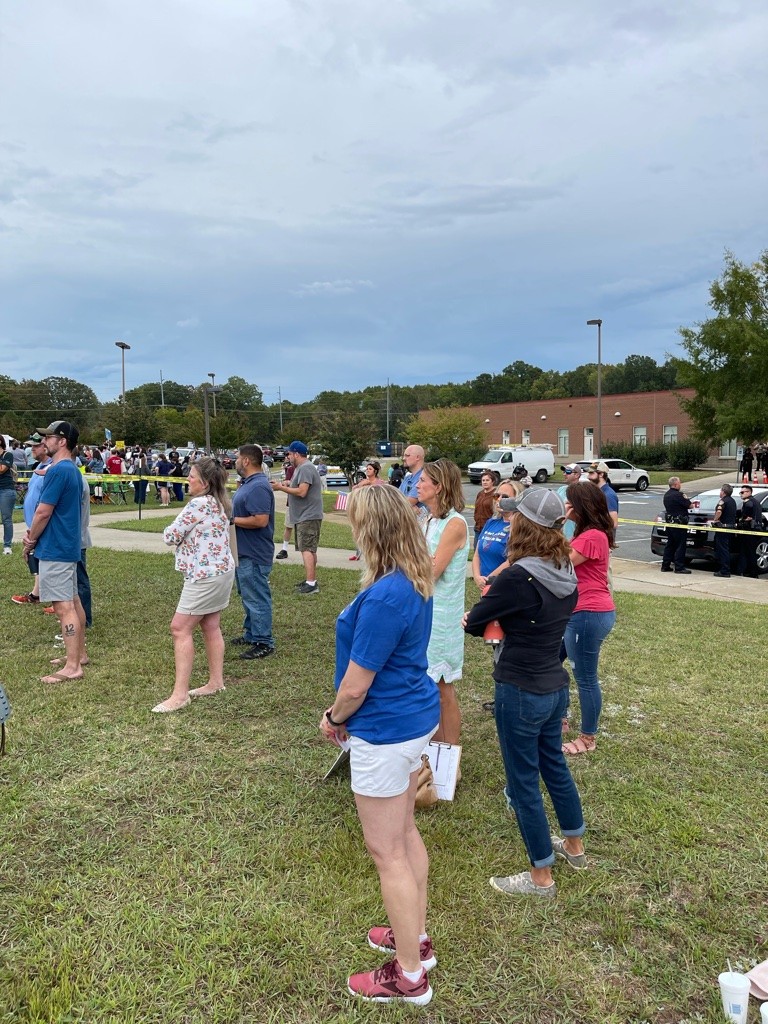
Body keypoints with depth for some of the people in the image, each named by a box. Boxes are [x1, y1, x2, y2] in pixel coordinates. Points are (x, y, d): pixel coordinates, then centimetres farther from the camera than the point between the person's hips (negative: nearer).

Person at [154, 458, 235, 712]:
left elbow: (170, 536, -14)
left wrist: (169, 532, 7)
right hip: (222, 570, 10)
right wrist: (187, 535, 4)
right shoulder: (219, 503, 11)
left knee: (180, 628, -6)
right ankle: (216, 681, 23)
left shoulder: (198, 504, -18)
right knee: (211, 626, 15)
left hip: (205, 575, -10)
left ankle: (180, 694, -5)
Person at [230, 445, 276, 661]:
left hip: (254, 555, -11)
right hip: (244, 552, 11)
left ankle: (263, 643, 6)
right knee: (248, 596, 21)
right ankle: (251, 634, 34)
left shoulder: (258, 487, -22)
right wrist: (229, 514, 7)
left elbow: (260, 520, -29)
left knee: (256, 598, -3)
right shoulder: (248, 483, 12)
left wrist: (232, 520, -19)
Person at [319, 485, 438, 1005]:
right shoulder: (416, 580, 0)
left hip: (386, 731, -9)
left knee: (387, 851, 8)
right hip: (416, 716, 9)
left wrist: (334, 719, -2)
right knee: (405, 833, 24)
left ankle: (409, 975, 25)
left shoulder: (384, 597, -30)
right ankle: (416, 937, 43)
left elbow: (355, 687, -23)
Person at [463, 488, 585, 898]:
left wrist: (484, 616, 5)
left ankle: (541, 876, 25)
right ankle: (574, 845, 47)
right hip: (555, 687, 8)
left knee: (523, 782, 9)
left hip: (521, 692, -8)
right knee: (554, 764, 27)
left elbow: (474, 622, -14)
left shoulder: (518, 577, -25)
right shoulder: (566, 574, 0)